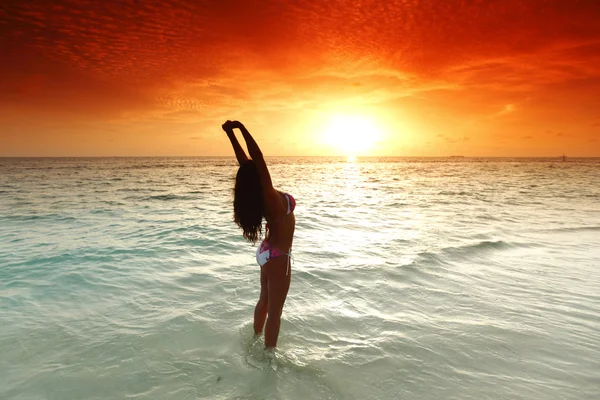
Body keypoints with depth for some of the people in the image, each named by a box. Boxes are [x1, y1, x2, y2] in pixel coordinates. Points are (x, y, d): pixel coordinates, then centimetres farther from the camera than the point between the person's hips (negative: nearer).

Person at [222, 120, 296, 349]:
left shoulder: (258, 195, -5)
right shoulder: (269, 196, -26)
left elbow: (245, 161, -4)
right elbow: (258, 157, -33)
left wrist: (230, 132, -2)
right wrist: (240, 129, -31)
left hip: (267, 252, 9)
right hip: (277, 257, -9)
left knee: (265, 302, 24)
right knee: (274, 311, 4)